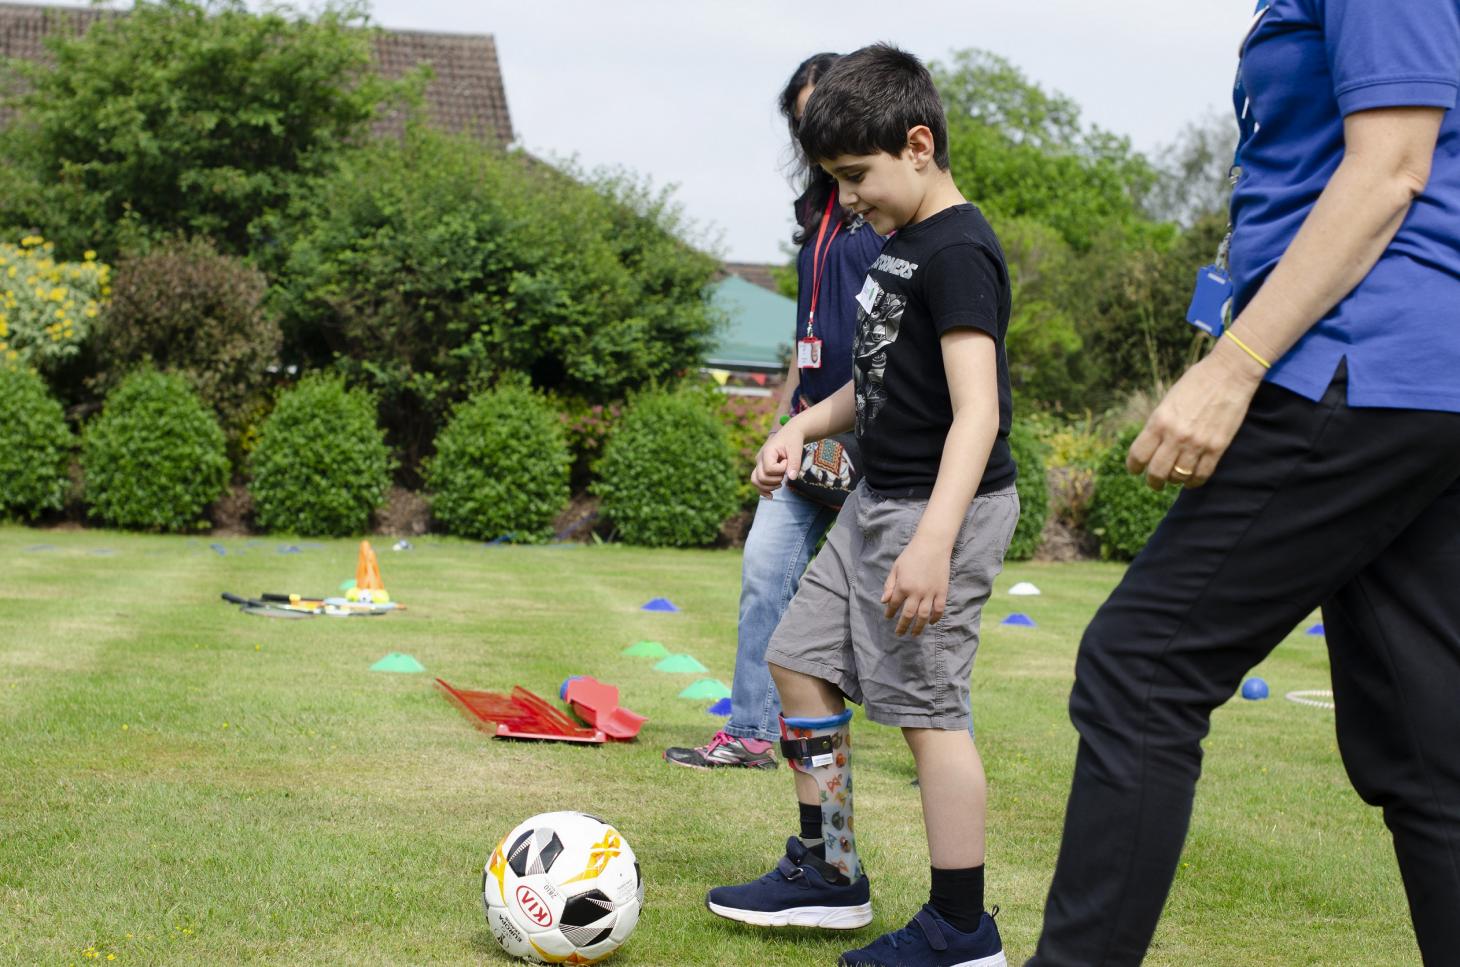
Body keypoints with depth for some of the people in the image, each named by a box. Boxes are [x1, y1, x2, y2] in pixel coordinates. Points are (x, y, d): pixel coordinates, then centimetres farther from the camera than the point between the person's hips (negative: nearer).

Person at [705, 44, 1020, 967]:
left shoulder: (958, 252, -18)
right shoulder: (901, 246, 13)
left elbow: (977, 409, -26)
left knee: (928, 706, -7)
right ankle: (828, 873, 26)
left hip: (942, 507, -11)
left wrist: (932, 543, -34)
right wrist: (805, 425, 12)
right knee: (801, 660, 15)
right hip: (880, 500, 11)